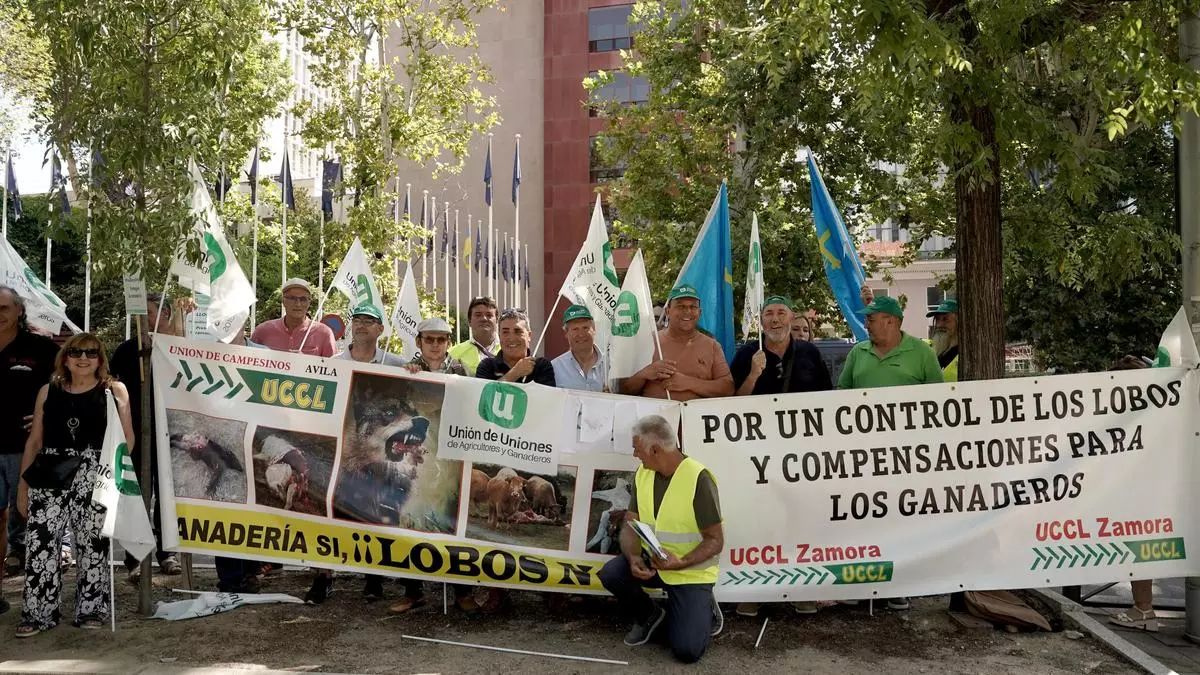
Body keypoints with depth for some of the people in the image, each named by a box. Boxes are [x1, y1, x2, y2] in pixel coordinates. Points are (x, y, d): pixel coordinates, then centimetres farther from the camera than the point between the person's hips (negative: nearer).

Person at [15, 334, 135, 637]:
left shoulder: (114, 390, 5)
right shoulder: (48, 391, 12)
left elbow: (127, 438, 2)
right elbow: (34, 441, 14)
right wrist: (23, 483, 11)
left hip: (95, 477, -2)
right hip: (50, 475, 2)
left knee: (93, 542, 2)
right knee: (40, 541, -2)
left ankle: (91, 610, 12)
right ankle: (39, 613, 8)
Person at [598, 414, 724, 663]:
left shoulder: (698, 478, -22)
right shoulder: (643, 474, -3)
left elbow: (716, 540, -19)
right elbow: (630, 525, -3)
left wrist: (681, 563, -34)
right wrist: (633, 558, -24)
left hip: (691, 572, -5)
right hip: (652, 561, 5)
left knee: (687, 650, -15)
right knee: (611, 573, -22)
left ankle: (705, 609, 18)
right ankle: (648, 615, 8)